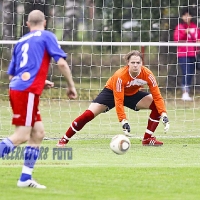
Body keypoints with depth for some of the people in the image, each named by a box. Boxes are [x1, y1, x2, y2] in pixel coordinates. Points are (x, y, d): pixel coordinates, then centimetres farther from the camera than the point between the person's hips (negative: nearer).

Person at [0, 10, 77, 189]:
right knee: (21, 137, -9)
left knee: (38, 132, 12)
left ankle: (25, 178, 10)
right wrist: (71, 86, 5)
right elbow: (61, 62, -6)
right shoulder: (46, 36, 4)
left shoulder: (21, 42, 22)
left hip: (16, 89, 7)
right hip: (28, 92, -7)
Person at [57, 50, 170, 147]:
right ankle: (64, 140, -6)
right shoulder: (120, 76, -35)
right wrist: (124, 122, -42)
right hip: (112, 92, -4)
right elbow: (118, 102, -34)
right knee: (88, 115, -19)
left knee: (156, 105, -16)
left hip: (133, 94, 4)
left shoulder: (147, 74, -27)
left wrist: (164, 116, -36)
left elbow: (157, 97, -24)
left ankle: (148, 139, -7)